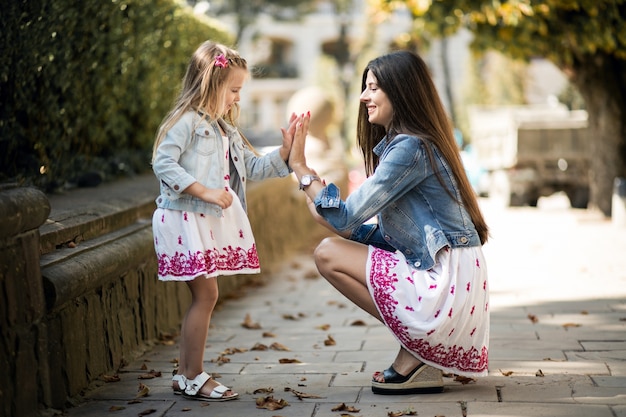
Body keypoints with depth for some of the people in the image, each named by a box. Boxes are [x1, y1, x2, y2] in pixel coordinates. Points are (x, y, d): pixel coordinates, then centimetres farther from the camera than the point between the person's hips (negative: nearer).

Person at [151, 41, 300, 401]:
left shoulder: (226, 131, 19)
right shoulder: (187, 121, -10)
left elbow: (253, 168, 20)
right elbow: (163, 164, -20)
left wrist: (285, 151, 6)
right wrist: (205, 191, -23)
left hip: (211, 222, 9)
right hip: (186, 219, -9)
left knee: (203, 297, 10)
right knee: (206, 294, -8)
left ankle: (185, 375, 18)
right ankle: (194, 378, 2)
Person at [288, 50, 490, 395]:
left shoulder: (411, 148, -15)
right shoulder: (395, 144, 16)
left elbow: (346, 218, -17)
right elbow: (373, 230, 15)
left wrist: (300, 166, -8)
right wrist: (322, 212, 1)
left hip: (447, 281, -10)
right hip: (438, 274, 10)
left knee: (328, 254, -8)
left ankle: (413, 357, -4)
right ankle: (419, 355, 11)